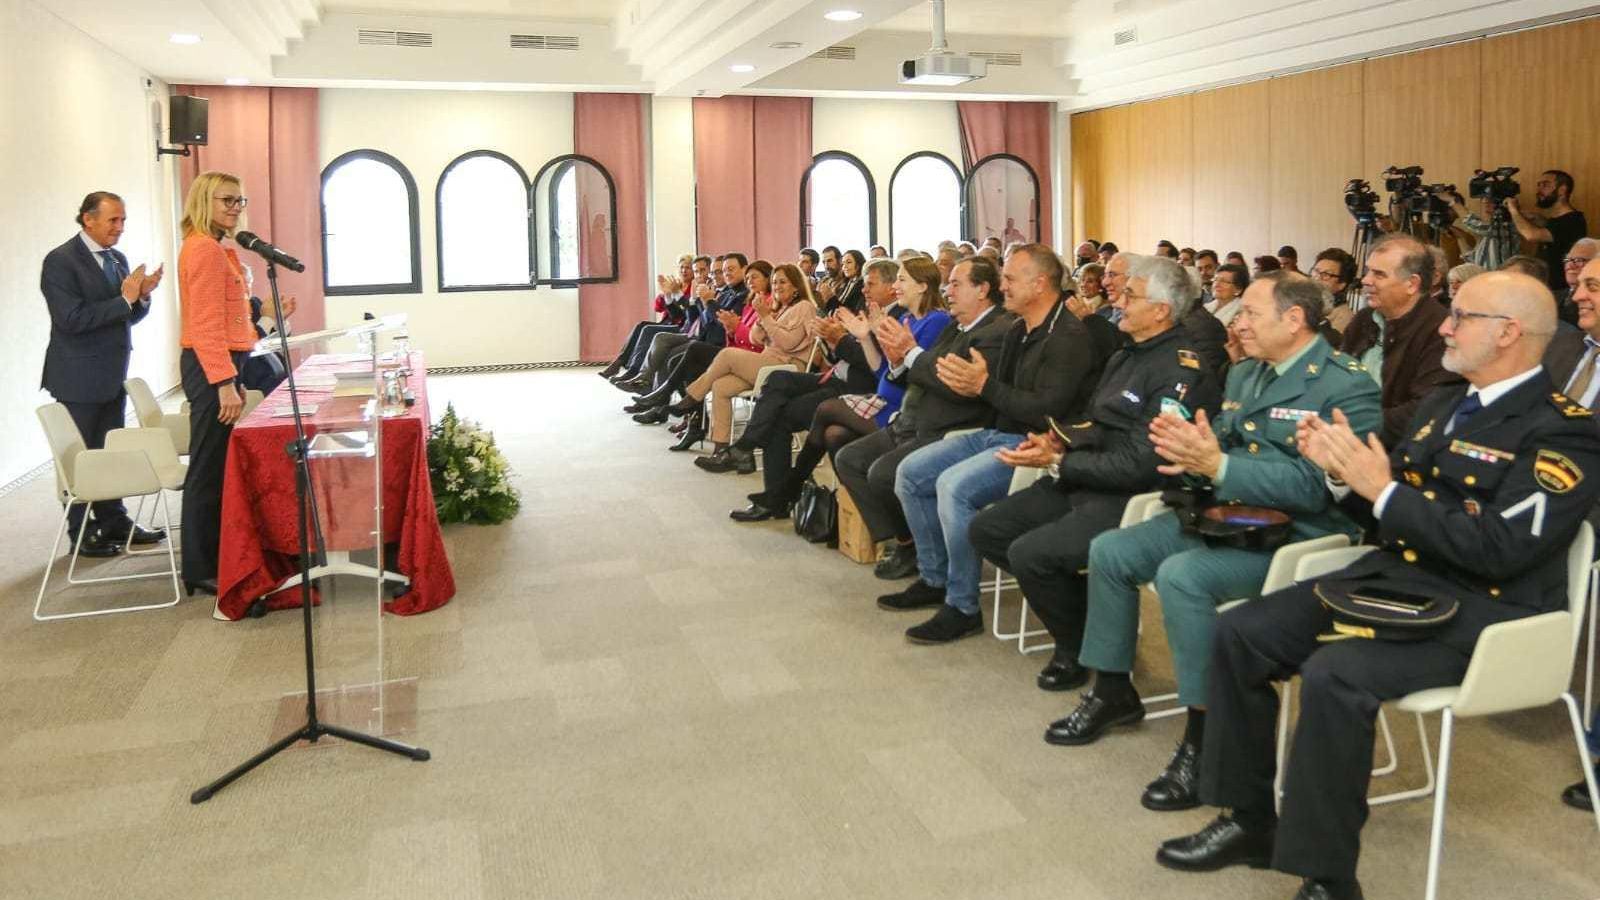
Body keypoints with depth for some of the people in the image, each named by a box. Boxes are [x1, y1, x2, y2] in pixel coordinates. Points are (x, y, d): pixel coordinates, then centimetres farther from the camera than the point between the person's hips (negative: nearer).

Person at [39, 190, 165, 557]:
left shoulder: (118, 259, 10)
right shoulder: (60, 261, -12)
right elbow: (71, 319, -20)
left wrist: (142, 295, -6)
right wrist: (124, 298, -21)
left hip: (112, 375, 7)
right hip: (79, 376, -7)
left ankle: (114, 522, 24)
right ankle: (81, 534, 12)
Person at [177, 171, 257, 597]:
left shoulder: (214, 247, 17)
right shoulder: (204, 249, -14)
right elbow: (206, 324, -19)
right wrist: (225, 383, -23)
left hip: (219, 362, 10)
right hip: (212, 366, -10)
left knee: (216, 465, 15)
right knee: (209, 469, -4)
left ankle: (213, 558, 24)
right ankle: (202, 571, 3)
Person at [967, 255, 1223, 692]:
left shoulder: (1182, 371, -16)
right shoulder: (1126, 356, 14)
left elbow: (1140, 465, -21)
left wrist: (1058, 463, -17)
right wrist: (1059, 442, 1)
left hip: (1131, 496, -10)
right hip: (1083, 481, 10)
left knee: (1030, 553, -27)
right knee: (985, 529, 1)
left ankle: (1079, 649, 0)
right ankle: (1078, 605, 9)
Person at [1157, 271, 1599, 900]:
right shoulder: (1444, 405, 16)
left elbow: (1500, 548, -22)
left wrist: (1384, 491, -19)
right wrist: (1342, 470, -2)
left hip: (1474, 610, -8)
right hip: (1391, 577, 8)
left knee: (1333, 676, -33)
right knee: (1239, 634, -5)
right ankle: (1251, 821, 6)